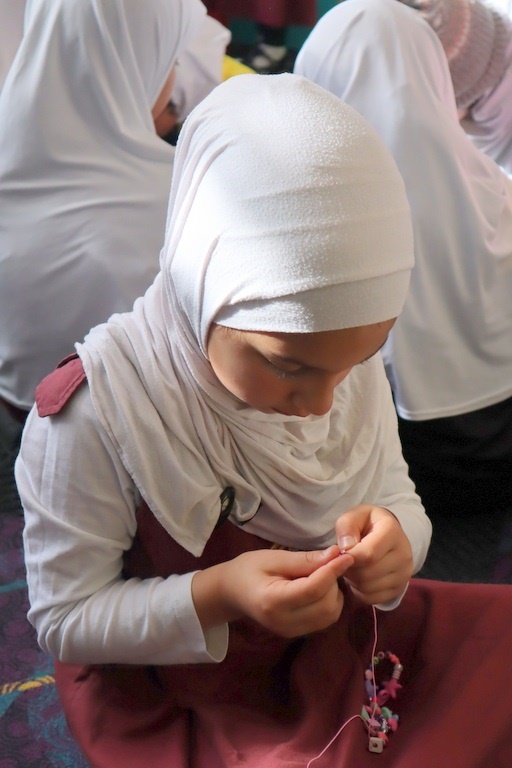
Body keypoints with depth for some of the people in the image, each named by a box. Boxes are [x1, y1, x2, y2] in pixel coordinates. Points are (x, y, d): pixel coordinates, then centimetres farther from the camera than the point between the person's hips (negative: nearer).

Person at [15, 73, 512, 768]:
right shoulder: (91, 412, -26)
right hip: (165, 697, -4)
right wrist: (214, 597, -32)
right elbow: (62, 617, -17)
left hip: (335, 644, 5)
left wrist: (393, 537, -23)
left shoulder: (348, 357, -11)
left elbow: (396, 495, 1)